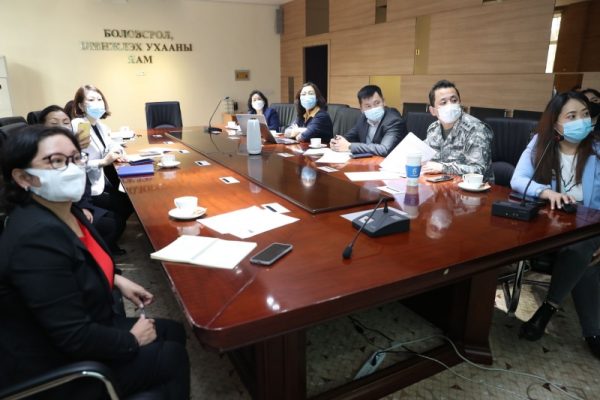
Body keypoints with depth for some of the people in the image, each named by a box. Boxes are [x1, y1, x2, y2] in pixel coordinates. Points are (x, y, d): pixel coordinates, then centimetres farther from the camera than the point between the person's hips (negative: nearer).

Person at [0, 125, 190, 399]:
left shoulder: (64, 210, -4)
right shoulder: (36, 237, -32)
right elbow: (75, 338, -30)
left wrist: (117, 280, 5)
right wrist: (132, 340, -15)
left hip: (85, 328, 9)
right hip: (54, 370, -8)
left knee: (174, 332, 15)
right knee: (173, 357, 2)